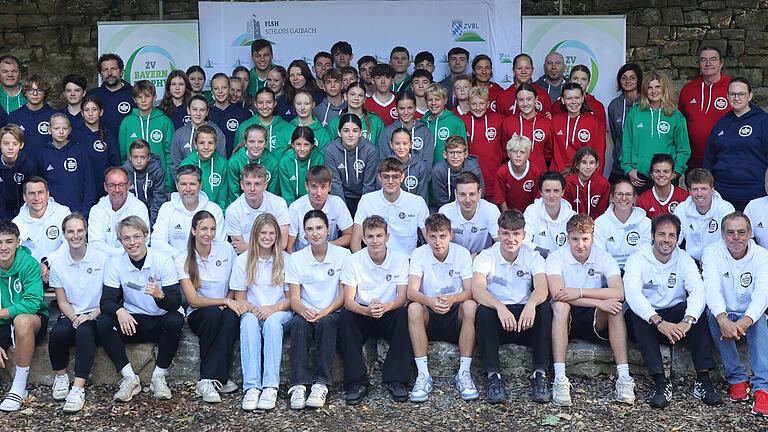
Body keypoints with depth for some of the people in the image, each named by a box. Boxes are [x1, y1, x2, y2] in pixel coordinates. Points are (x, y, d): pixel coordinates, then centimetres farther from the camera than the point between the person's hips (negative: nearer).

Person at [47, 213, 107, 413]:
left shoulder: (102, 258, -4)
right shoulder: (58, 262, 3)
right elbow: (62, 301, 6)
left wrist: (92, 316, -16)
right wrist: (74, 318, -13)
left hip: (95, 315, -2)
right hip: (70, 315, 3)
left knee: (84, 332, -34)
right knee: (58, 332, -30)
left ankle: (78, 388, -34)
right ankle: (60, 376, -5)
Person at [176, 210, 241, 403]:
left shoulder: (226, 249, 2)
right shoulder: (182, 261, -5)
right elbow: (193, 300, -11)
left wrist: (229, 301, -10)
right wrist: (225, 301, -21)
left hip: (225, 309, 2)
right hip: (199, 314, -2)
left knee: (231, 316, -34)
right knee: (213, 314, -36)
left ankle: (207, 381, -32)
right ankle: (219, 379, -29)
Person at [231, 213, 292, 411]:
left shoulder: (285, 259, 5)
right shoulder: (243, 260, 7)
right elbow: (240, 298, 6)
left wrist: (275, 308, -17)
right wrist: (253, 309, -15)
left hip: (279, 312, -1)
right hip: (252, 312, 1)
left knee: (273, 321, -36)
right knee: (249, 321, -35)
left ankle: (270, 386, -42)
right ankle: (251, 386, -43)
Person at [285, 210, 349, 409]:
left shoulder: (343, 255, 2)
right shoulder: (296, 259, 6)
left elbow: (344, 294, -3)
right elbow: (294, 298, 0)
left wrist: (325, 312, -21)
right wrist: (304, 310, -24)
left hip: (332, 314, -1)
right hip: (306, 313, 1)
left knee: (326, 322, -35)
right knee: (299, 323, -33)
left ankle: (321, 383, -33)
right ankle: (299, 384, -36)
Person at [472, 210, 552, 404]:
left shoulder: (533, 257, 3)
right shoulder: (486, 257, -1)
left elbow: (542, 288, -16)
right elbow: (477, 290, -20)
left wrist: (531, 304, -41)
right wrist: (499, 307, -41)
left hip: (526, 319, 1)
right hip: (497, 316, -1)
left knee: (545, 308, -28)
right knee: (483, 311, -32)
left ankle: (540, 375, -24)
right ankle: (493, 377, -29)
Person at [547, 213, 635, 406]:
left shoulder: (604, 258, -2)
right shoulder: (556, 258, -7)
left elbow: (619, 293, -19)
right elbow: (557, 294, -26)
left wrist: (580, 292, -27)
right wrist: (599, 302, -31)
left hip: (595, 320, 2)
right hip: (566, 320, -1)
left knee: (614, 305, -28)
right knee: (560, 305, -33)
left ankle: (623, 377, -30)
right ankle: (560, 379, -39)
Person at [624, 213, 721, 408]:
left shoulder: (684, 260, 0)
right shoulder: (637, 259, -7)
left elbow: (698, 291, -17)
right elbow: (632, 294, -25)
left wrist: (687, 321, -38)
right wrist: (659, 322, -40)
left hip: (676, 315, 2)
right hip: (647, 320, -2)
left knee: (697, 310, -26)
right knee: (635, 314, -34)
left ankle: (703, 379, -27)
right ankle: (661, 383, -37)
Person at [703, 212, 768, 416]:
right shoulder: (712, 252, -10)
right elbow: (712, 287, -27)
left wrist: (745, 321, -45)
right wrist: (723, 320, -47)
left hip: (749, 316, 1)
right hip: (722, 315, 0)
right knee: (714, 316, -33)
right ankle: (737, 379, -23)